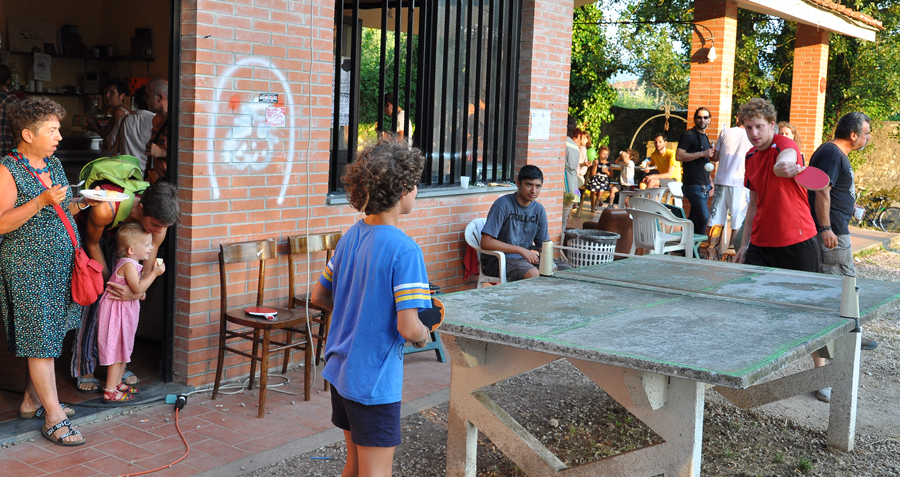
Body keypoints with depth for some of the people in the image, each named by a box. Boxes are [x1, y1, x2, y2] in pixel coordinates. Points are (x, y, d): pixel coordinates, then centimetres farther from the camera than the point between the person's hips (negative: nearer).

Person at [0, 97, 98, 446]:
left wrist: (83, 202, 4)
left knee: (50, 335, 13)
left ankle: (32, 400, 27)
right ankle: (54, 417, 0)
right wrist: (42, 201, -26)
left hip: (60, 265, 8)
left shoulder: (53, 164, 12)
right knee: (40, 340, -5)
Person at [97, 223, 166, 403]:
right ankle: (110, 391, -1)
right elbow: (138, 288, -26)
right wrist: (154, 273, -22)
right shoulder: (128, 264, -20)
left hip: (125, 312, 10)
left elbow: (137, 287, 15)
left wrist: (152, 272, 9)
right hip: (117, 312, -10)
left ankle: (117, 383, 31)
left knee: (123, 349, 19)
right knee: (117, 350, -6)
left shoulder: (131, 264, 11)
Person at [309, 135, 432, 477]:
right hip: (375, 381, -8)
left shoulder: (350, 237, 4)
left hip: (339, 369, 8)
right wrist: (424, 336, -4)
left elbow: (319, 297, 12)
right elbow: (408, 328, -25)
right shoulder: (404, 250, -21)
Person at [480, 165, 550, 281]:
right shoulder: (503, 204, -13)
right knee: (533, 274, -32)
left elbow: (543, 244, 12)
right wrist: (521, 250, -20)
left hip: (525, 258, 6)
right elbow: (486, 242, -19)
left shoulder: (539, 210, 7)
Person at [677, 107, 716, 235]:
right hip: (693, 184, -8)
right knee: (704, 216, -16)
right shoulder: (688, 135, -6)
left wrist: (710, 182, 21)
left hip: (704, 185, 8)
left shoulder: (705, 137, 20)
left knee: (695, 217, 9)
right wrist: (702, 154, -20)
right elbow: (679, 156, -19)